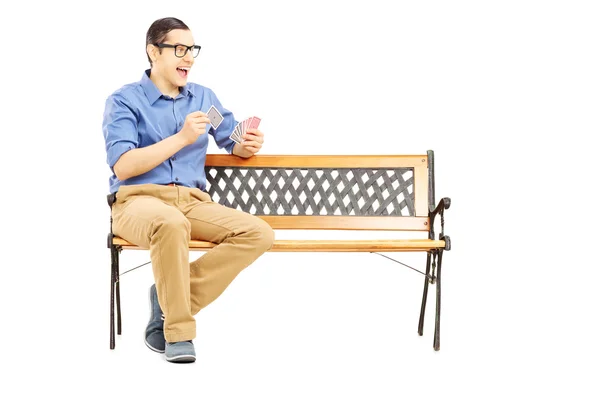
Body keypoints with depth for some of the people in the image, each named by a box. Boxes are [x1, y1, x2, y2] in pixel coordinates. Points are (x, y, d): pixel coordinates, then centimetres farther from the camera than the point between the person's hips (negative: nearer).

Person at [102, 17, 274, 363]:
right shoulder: (125, 100, 2)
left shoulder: (204, 97, 17)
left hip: (194, 202, 5)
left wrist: (249, 145, -6)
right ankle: (178, 332, -24)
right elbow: (122, 166, -10)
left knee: (259, 233, -21)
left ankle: (170, 302, -15)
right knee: (171, 222, -41)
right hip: (138, 201, -5)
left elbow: (235, 144, 20)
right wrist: (181, 138, -16)